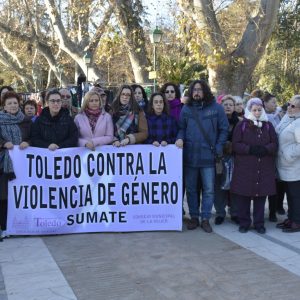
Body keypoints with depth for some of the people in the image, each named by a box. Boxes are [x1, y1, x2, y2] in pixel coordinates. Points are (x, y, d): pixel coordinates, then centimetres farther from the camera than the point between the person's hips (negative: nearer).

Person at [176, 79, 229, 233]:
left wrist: (218, 149, -6)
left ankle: (205, 219, 13)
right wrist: (180, 138, -9)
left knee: (208, 190, 2)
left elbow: (224, 129, 2)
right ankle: (194, 217, 22)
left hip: (208, 156, -2)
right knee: (191, 189, 10)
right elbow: (181, 128, 12)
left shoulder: (216, 108, 0)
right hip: (190, 155, 2)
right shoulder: (186, 108, 8)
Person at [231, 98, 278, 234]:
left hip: (264, 169, 2)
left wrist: (265, 149, -14)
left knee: (261, 195, 4)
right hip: (244, 168, -2)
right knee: (244, 195, 1)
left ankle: (259, 223, 17)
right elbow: (235, 145, -4)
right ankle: (244, 222, 14)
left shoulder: (268, 125, 10)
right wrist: (250, 149, -18)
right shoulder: (242, 125, 3)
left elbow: (275, 144, 6)